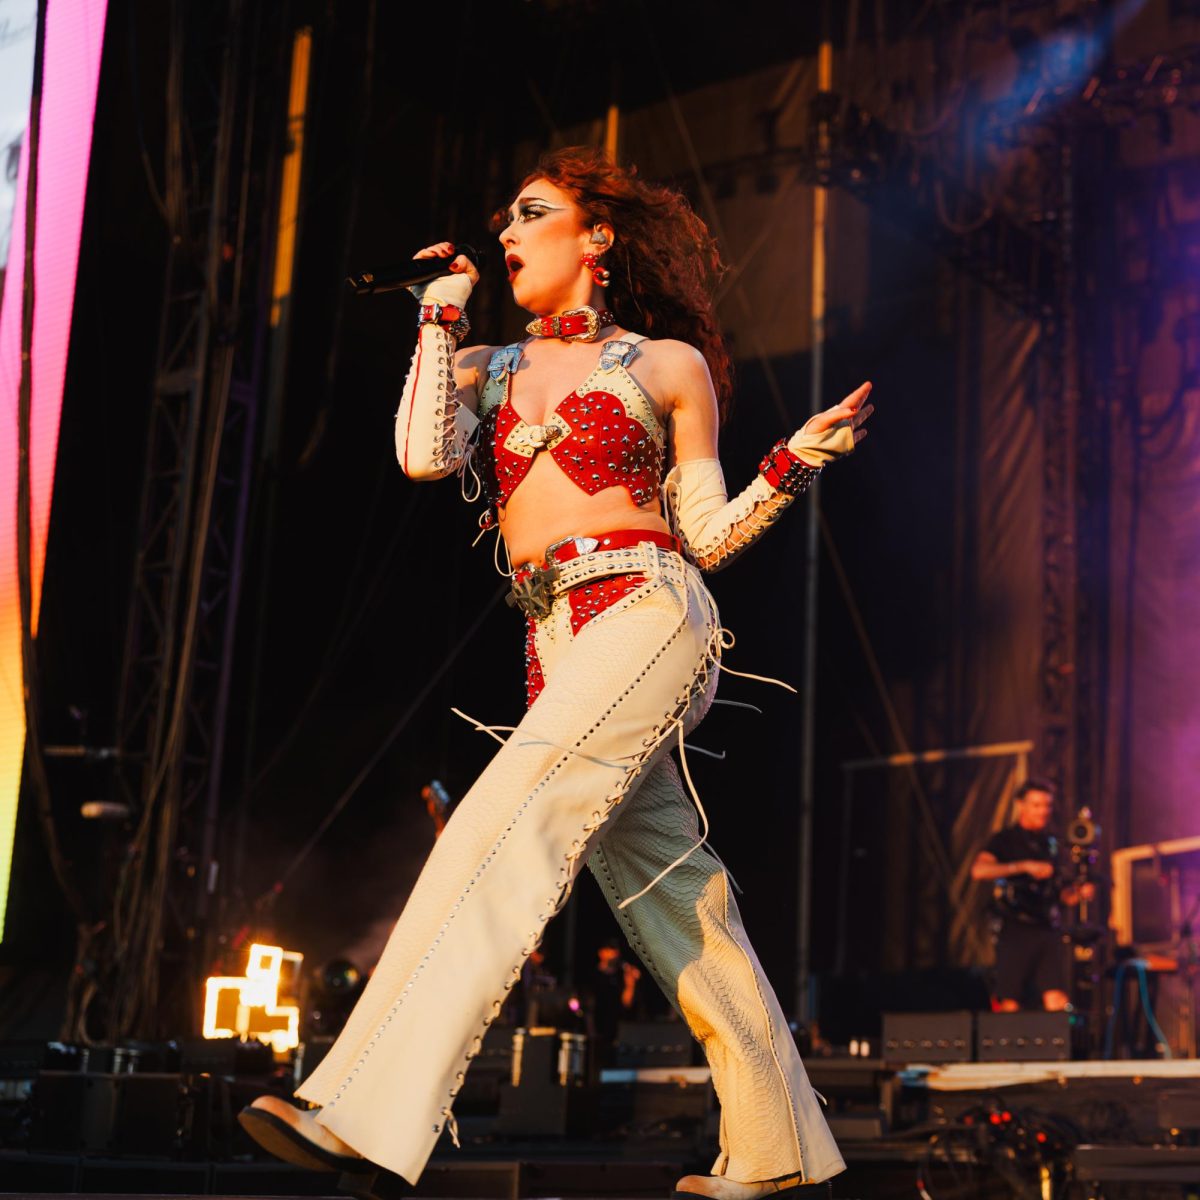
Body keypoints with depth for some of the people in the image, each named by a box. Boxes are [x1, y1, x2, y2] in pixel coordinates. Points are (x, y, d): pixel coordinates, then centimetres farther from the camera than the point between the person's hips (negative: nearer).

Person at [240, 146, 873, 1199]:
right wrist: (443, 318, 6)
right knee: (671, 894, 6)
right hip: (561, 644, 6)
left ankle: (362, 1113, -28)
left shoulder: (668, 362, 10)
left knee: (505, 828, -21)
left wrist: (794, 463, -4)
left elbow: (705, 536, 9)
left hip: (646, 611, -6)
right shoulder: (486, 369, 21)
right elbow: (424, 455, -1)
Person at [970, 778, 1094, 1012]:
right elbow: (979, 870, -16)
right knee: (1010, 1005, -6)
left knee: (1058, 1001, -8)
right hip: (1015, 931, -4)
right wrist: (1024, 867, -22)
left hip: (1048, 930, 4)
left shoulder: (1051, 844, 17)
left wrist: (1079, 893, 2)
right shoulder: (1004, 840, 3)